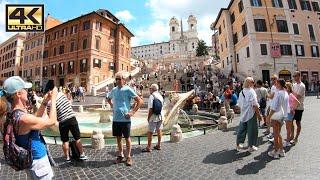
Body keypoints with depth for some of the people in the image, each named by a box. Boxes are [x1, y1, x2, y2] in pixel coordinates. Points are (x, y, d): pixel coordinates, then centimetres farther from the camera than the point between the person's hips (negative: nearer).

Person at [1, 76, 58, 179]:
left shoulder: (13, 114, -2)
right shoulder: (23, 118, -32)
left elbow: (35, 119, 10)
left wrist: (44, 102, 1)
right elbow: (52, 121, -24)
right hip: (38, 160, -9)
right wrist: (53, 99, -18)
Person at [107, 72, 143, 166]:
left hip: (125, 119, -5)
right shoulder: (113, 90, 6)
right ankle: (120, 155, 34)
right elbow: (109, 99, 27)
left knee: (127, 138, 8)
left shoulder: (128, 89, -10)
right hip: (116, 119, 5)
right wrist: (113, 107, 11)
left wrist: (132, 112, -13)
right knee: (118, 137, 16)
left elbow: (140, 101, -12)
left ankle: (129, 156, 25)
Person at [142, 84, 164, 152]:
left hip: (153, 117, -7)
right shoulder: (160, 96, 7)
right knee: (159, 130, 16)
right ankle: (159, 145, 27)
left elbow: (151, 109, -17)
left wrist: (148, 117, -8)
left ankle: (148, 147, 12)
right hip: (160, 116, 8)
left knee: (150, 132, 3)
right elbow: (162, 107, 11)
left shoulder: (152, 96, -15)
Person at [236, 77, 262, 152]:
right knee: (252, 130, 6)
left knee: (242, 129, 14)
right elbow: (254, 105, -16)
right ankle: (251, 146, 17)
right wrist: (259, 114, -8)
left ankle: (239, 144, 23)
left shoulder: (241, 92, 7)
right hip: (251, 114, -6)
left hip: (243, 114, 6)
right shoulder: (251, 91, -13)